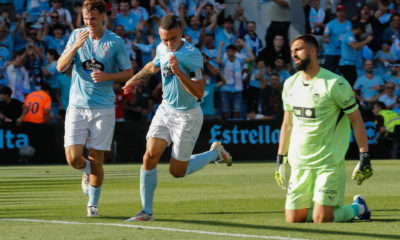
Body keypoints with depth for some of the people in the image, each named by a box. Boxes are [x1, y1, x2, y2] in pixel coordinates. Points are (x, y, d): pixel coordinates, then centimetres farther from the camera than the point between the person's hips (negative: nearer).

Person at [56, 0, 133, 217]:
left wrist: (107, 76, -12)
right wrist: (75, 46, -18)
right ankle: (87, 171, 28)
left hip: (103, 108, -1)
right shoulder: (77, 36, 4)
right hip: (77, 107, 1)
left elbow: (128, 73, 6)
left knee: (96, 160, -1)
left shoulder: (115, 42, -1)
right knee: (73, 158, -8)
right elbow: (60, 67, -3)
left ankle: (93, 203, 18)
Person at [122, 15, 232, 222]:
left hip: (187, 116, -6)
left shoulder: (192, 55, -22)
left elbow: (199, 93, -29)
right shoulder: (162, 49, 0)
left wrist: (179, 73, -38)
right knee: (150, 157, -10)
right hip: (165, 110, 6)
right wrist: (136, 78, 35)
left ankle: (215, 153, 27)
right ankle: (146, 211, -2)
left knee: (177, 172, 3)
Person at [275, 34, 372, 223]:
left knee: (321, 219, -12)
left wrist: (364, 157, -13)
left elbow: (356, 121, -7)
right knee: (293, 220, 1)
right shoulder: (290, 84, 8)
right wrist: (280, 160, 18)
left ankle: (358, 207, 17)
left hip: (330, 163, -6)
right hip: (299, 163, 6)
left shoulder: (335, 83, -11)